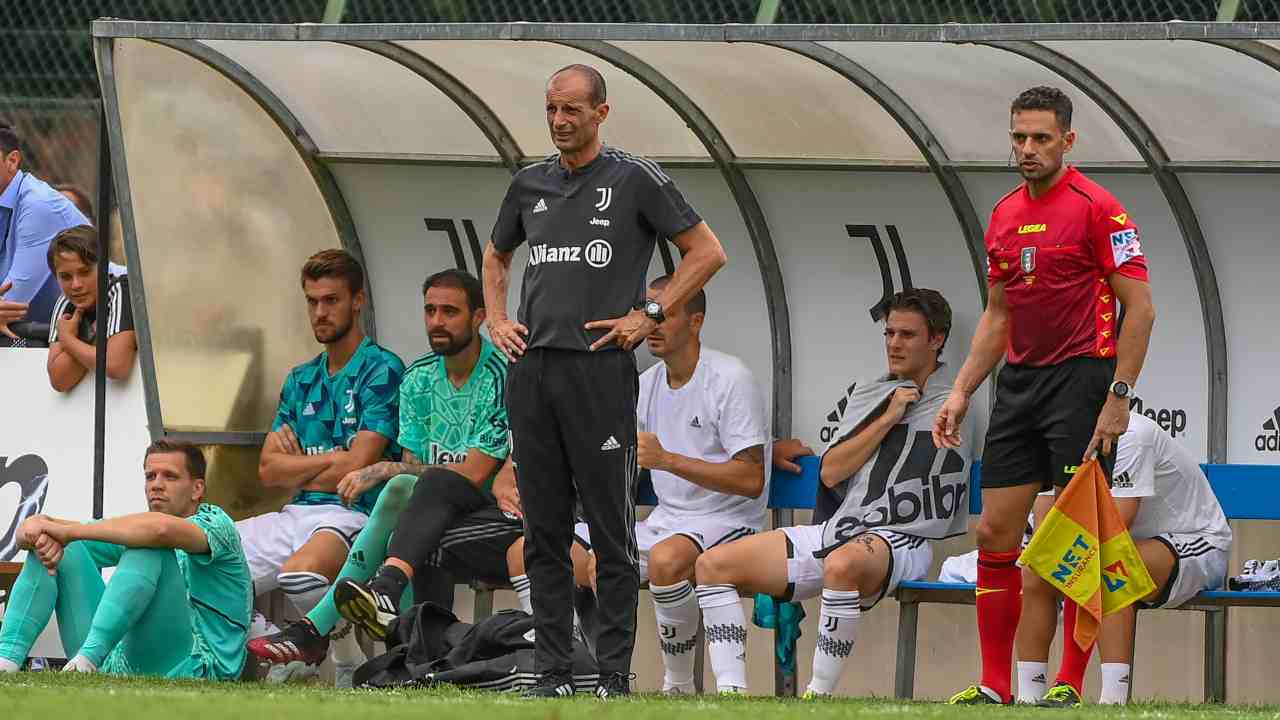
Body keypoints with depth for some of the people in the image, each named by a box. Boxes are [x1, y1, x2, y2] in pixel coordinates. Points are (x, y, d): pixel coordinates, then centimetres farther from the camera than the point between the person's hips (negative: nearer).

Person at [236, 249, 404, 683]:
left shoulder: (382, 370, -4)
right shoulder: (301, 380, 19)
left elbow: (358, 466, -12)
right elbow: (269, 469, 10)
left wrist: (298, 464, 4)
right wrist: (331, 459, -4)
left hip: (353, 514, -8)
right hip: (297, 515, 8)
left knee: (300, 571, -39)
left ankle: (352, 666, -15)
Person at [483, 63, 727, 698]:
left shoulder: (634, 180, -2)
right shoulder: (530, 184, 14)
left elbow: (706, 252, 0)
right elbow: (496, 256, 32)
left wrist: (649, 315, -6)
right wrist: (496, 321, 16)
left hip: (599, 369, -5)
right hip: (531, 369, 5)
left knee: (611, 535, -3)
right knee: (544, 533, 6)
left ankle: (613, 675, 0)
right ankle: (554, 672, 10)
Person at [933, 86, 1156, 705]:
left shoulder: (1097, 208, -9)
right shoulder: (1004, 216, 13)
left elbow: (1139, 308, -11)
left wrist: (1118, 398, -16)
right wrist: (961, 392, 14)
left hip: (1081, 378, -7)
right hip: (1019, 383, 7)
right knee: (995, 534, 4)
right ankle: (995, 686, 8)